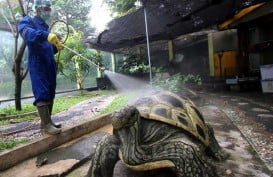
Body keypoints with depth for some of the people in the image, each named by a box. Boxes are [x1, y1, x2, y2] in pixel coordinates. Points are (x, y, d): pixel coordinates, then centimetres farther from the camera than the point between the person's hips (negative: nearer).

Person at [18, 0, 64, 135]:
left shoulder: (45, 26, 24)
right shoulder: (27, 21, 1)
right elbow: (27, 33, -25)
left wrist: (56, 46, 7)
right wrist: (46, 35, -41)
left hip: (50, 64, 8)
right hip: (37, 64, -8)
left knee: (50, 93, 8)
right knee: (42, 94, -12)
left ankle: (46, 121, 17)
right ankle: (47, 125, -10)